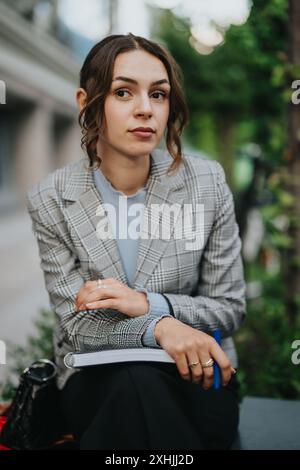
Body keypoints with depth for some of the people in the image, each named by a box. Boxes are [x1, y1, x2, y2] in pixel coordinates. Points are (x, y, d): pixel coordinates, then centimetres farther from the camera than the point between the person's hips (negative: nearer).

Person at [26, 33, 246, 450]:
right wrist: (158, 326, -29)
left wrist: (148, 304, -20)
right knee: (137, 384, -34)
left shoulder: (208, 181, -8)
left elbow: (229, 307, -2)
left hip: (196, 374, 1)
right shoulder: (50, 198, -8)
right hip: (96, 378, 0)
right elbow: (79, 326, -9)